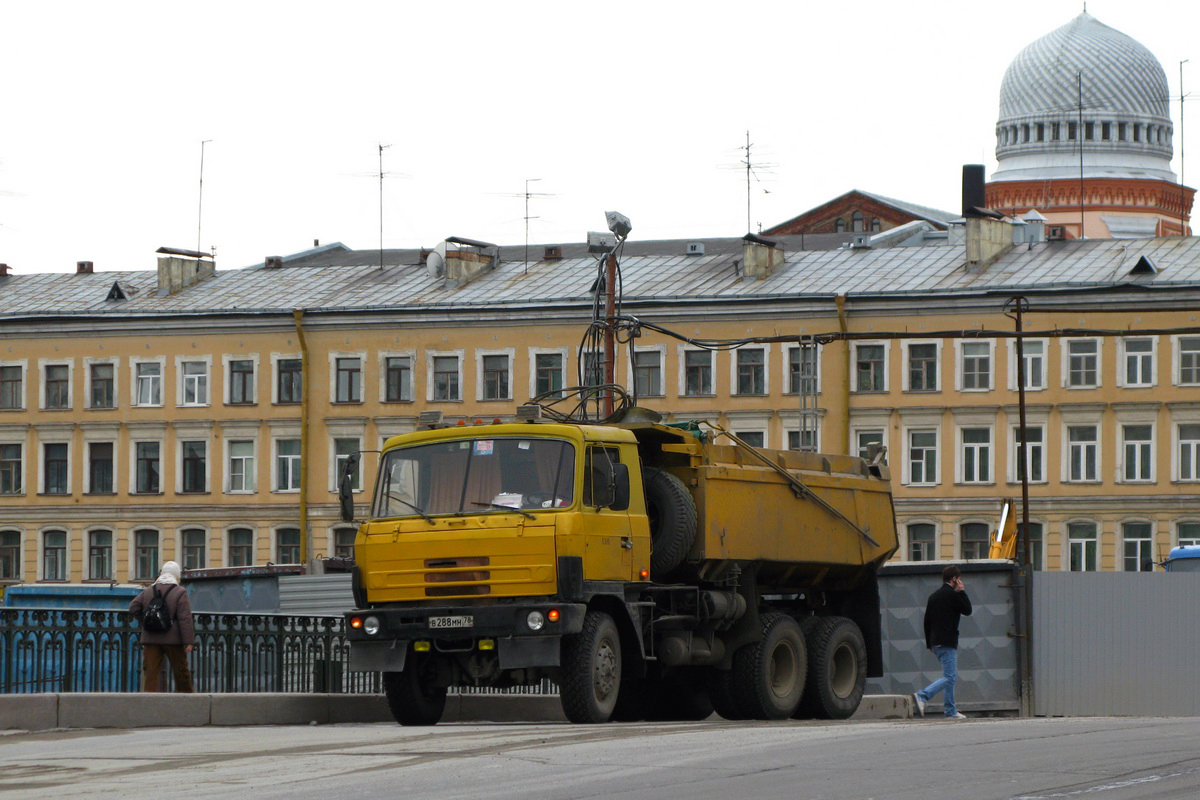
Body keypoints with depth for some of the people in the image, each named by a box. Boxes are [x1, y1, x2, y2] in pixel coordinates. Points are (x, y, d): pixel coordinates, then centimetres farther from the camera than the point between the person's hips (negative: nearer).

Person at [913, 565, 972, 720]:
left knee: (951, 676, 15)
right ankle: (922, 696, -26)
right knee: (950, 677, -11)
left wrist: (929, 643, 21)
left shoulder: (934, 596, 16)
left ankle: (951, 711, 12)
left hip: (935, 643, 9)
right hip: (947, 643, -9)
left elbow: (927, 621, 17)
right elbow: (967, 610, -2)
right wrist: (962, 591, 5)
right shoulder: (952, 595, -9)